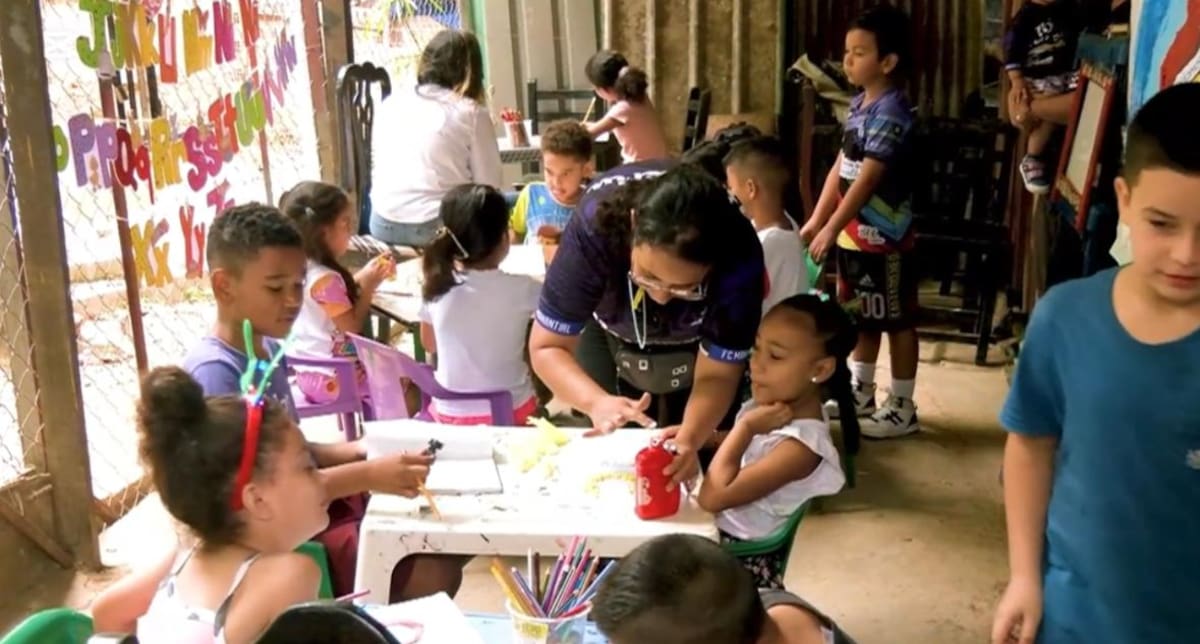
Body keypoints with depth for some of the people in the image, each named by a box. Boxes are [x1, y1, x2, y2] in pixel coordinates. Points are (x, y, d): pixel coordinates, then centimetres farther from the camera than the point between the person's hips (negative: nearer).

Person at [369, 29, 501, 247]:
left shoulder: (389, 105, 11)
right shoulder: (472, 113, -2)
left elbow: (376, 170, 17)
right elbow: (489, 186, -1)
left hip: (384, 225, 6)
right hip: (440, 227, -6)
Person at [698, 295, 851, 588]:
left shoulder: (801, 444, -27)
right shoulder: (775, 403, -5)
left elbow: (713, 497, -32)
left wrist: (745, 427, -25)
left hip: (741, 553, -7)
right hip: (716, 527, 7)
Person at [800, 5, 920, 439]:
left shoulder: (891, 113, -19)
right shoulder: (859, 104, 9)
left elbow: (866, 180, -25)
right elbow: (840, 168, 12)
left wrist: (831, 228, -26)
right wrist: (816, 220, 10)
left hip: (883, 238, -9)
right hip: (854, 234, 9)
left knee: (896, 321, 3)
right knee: (862, 315, 19)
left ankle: (902, 409, 12)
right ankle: (861, 393, 33)